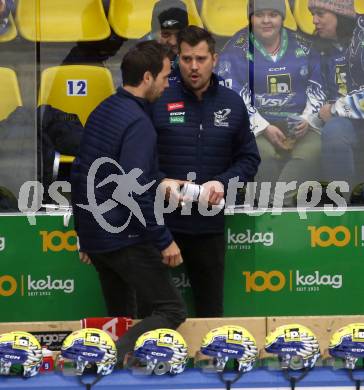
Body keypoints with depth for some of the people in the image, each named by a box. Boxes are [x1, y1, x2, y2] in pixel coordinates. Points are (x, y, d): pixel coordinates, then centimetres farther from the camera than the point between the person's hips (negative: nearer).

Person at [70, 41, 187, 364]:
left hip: (95, 236, 9)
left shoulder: (102, 111, 10)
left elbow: (80, 174, 17)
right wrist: (164, 241, -17)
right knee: (172, 310, -4)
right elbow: (134, 192, -24)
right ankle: (115, 355, -20)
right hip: (124, 240, -9)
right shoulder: (138, 123, -17)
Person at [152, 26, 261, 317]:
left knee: (210, 309, 14)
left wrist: (223, 183, -9)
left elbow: (249, 158, 9)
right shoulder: (158, 101, -3)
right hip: (160, 222, -2)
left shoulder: (232, 104, 6)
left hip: (209, 224, 3)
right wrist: (160, 182, -16)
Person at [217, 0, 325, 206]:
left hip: (298, 120, 2)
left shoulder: (302, 46, 9)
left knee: (311, 151, -27)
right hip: (256, 121, -2)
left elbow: (316, 88, 14)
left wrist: (307, 120, -3)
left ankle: (278, 203, -23)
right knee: (263, 152, -33)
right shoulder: (237, 49, 0)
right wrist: (265, 128, -14)